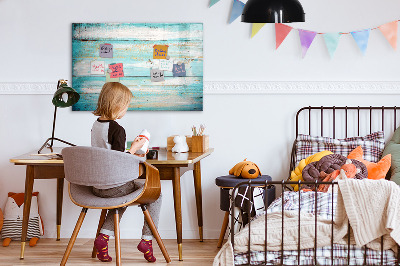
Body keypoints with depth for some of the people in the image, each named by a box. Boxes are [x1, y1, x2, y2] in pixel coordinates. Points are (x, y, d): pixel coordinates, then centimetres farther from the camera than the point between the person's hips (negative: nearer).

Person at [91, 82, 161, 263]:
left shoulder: (95, 125, 6)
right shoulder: (117, 129, -19)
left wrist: (129, 154, 19)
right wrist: (134, 148, -7)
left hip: (96, 186, 8)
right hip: (114, 186, -8)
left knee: (123, 195, 36)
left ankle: (104, 236, 18)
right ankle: (147, 239, 9)